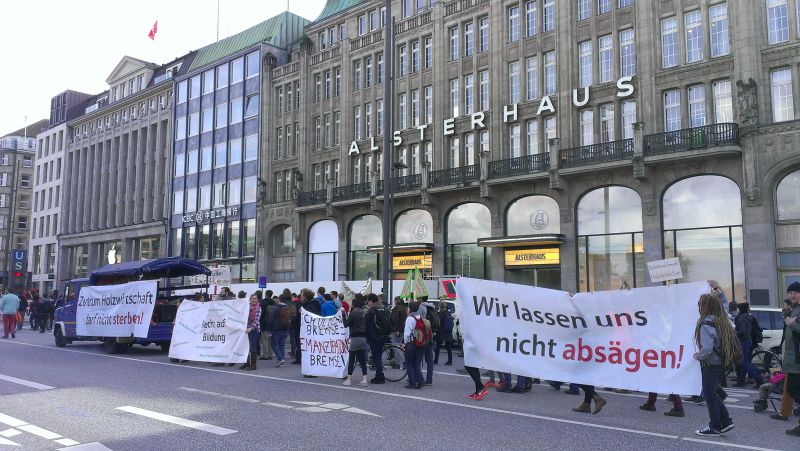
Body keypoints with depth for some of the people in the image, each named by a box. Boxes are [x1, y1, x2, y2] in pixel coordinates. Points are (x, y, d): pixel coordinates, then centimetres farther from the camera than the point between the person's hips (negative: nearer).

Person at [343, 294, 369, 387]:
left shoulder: (353, 313, -11)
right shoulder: (364, 313, 9)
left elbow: (346, 324, -8)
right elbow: (366, 326, 13)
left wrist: (343, 314, -4)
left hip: (355, 338, -6)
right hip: (363, 338, 6)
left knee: (351, 359, 2)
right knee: (362, 360, 7)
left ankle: (349, 379, 5)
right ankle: (364, 379, 3)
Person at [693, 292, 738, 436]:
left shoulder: (706, 324, -20)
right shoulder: (722, 322, 7)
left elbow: (706, 349, -27)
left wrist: (698, 356, -9)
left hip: (710, 366, -8)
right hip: (721, 364, 8)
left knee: (710, 396, 4)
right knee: (713, 393, 20)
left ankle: (715, 427, 13)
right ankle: (726, 421, 19)